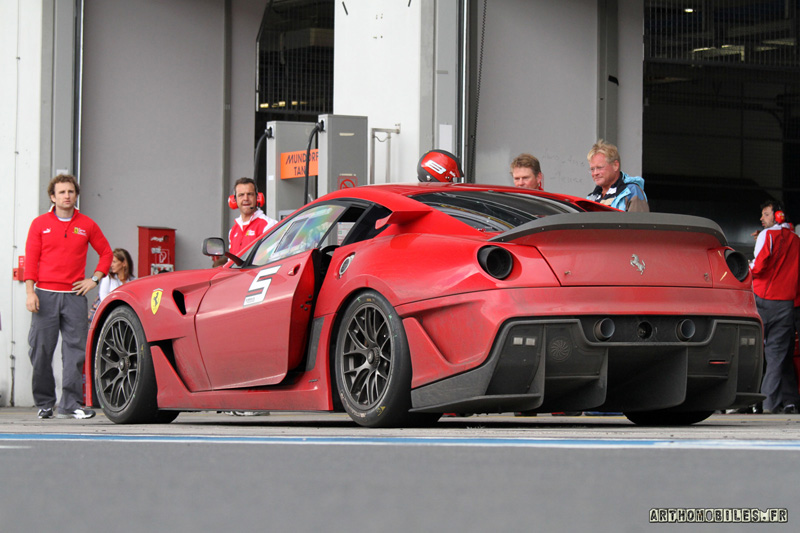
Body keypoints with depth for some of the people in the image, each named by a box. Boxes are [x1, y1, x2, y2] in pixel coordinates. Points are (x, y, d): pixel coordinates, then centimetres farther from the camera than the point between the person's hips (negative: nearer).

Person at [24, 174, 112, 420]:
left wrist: (94, 279, 6)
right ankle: (44, 403, 10)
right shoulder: (40, 224, 6)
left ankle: (70, 404, -4)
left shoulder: (87, 225, 9)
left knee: (76, 349, -6)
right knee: (41, 349, -1)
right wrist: (30, 291, -6)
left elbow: (106, 253, 19)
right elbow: (31, 260, 3)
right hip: (45, 294, -1)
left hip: (74, 295, 1)